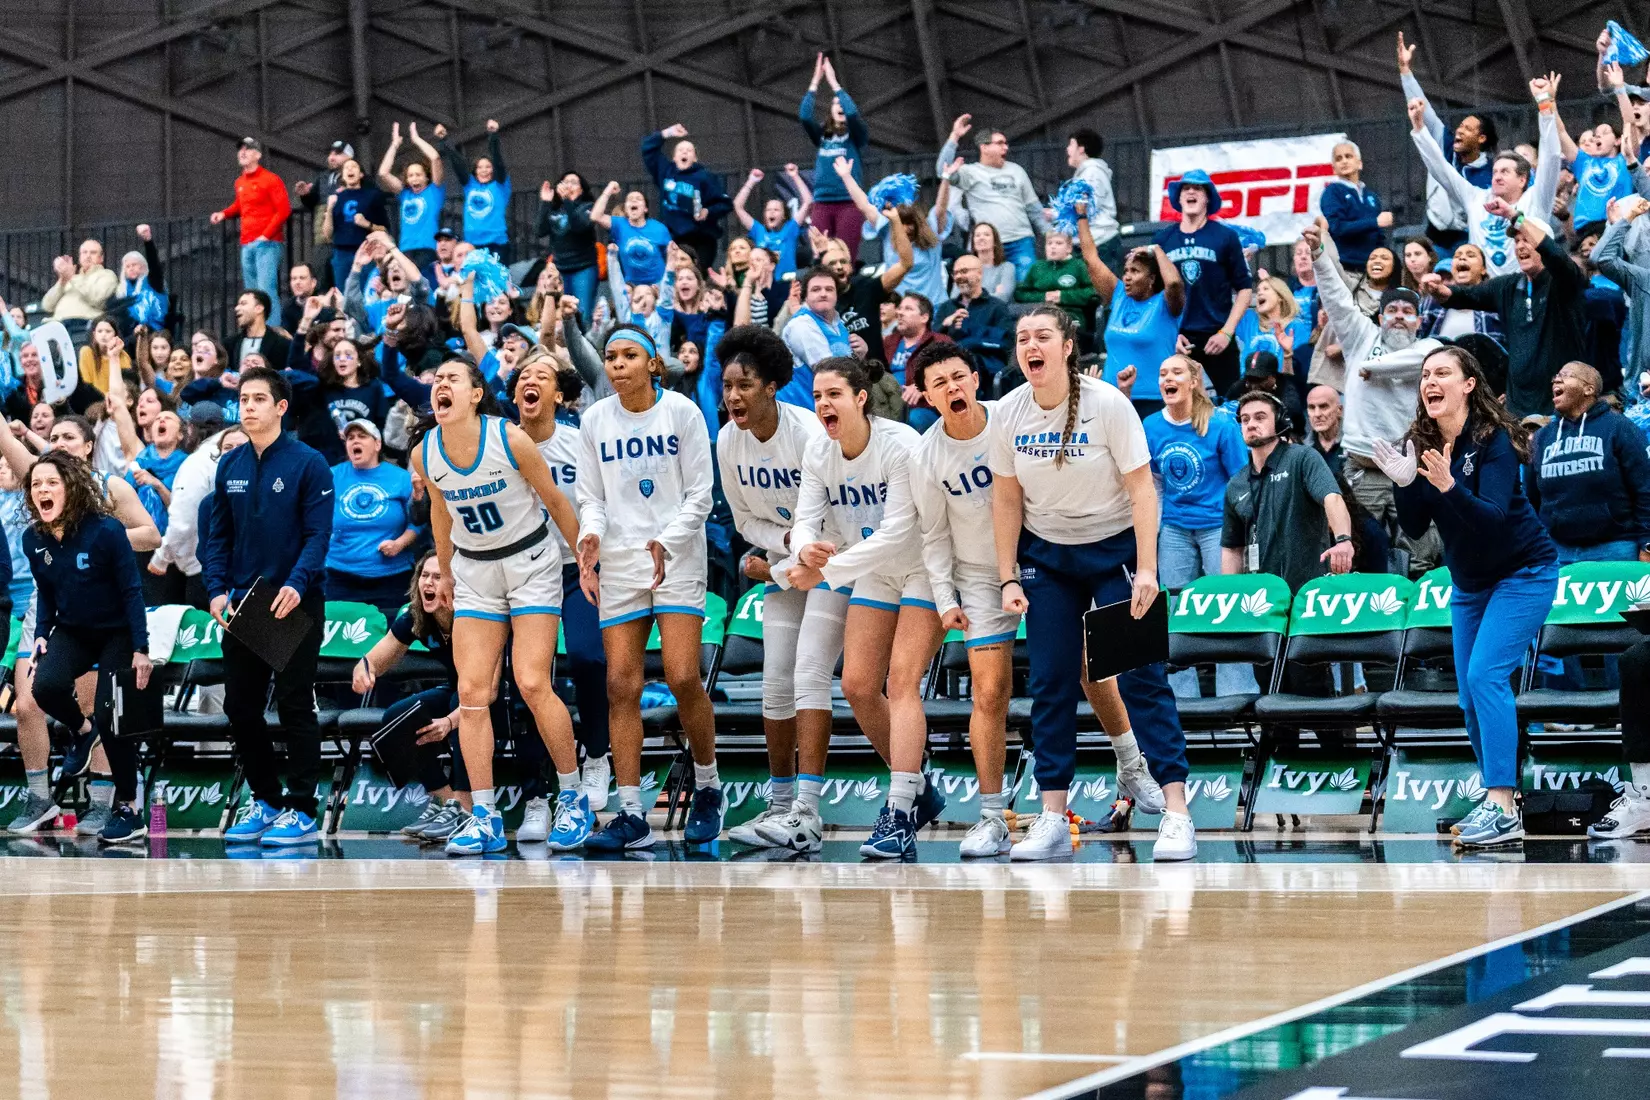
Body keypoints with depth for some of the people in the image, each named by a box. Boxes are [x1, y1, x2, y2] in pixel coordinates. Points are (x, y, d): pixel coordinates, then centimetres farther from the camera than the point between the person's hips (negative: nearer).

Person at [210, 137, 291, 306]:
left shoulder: (270, 179, -6)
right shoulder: (240, 182, 15)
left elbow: (284, 209, -11)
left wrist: (266, 235, -16)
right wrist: (224, 214, 13)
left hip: (267, 243, -7)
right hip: (246, 245, 7)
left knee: (266, 290, -17)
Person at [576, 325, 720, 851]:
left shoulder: (681, 412, -4)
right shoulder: (594, 420, 4)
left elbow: (700, 495, -3)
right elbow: (592, 497, 9)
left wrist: (665, 543, -18)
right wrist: (590, 537, -12)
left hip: (678, 558, -3)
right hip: (619, 564, 3)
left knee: (682, 677, -13)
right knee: (621, 685, -4)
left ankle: (708, 788, 10)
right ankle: (632, 815, -1)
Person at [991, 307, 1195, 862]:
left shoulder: (1107, 404, -17)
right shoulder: (1008, 414, -6)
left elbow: (1142, 489, -15)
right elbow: (1006, 500, 3)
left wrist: (1146, 570, -21)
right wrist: (1008, 579, -1)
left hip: (1115, 549, -3)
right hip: (1045, 555, 3)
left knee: (1142, 676, -9)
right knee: (1050, 684, 0)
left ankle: (1176, 815, -9)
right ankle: (1052, 819, 4)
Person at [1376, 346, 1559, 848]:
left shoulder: (1493, 439, -20)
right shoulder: (1420, 444, -4)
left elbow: (1493, 517, -30)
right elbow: (1414, 529, -4)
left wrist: (1449, 486, -46)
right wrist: (1405, 484, -22)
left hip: (1522, 574, -7)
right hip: (1469, 581, 7)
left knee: (1485, 675, -21)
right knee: (1471, 696, 6)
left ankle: (1503, 810, -24)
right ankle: (1497, 801, 17)